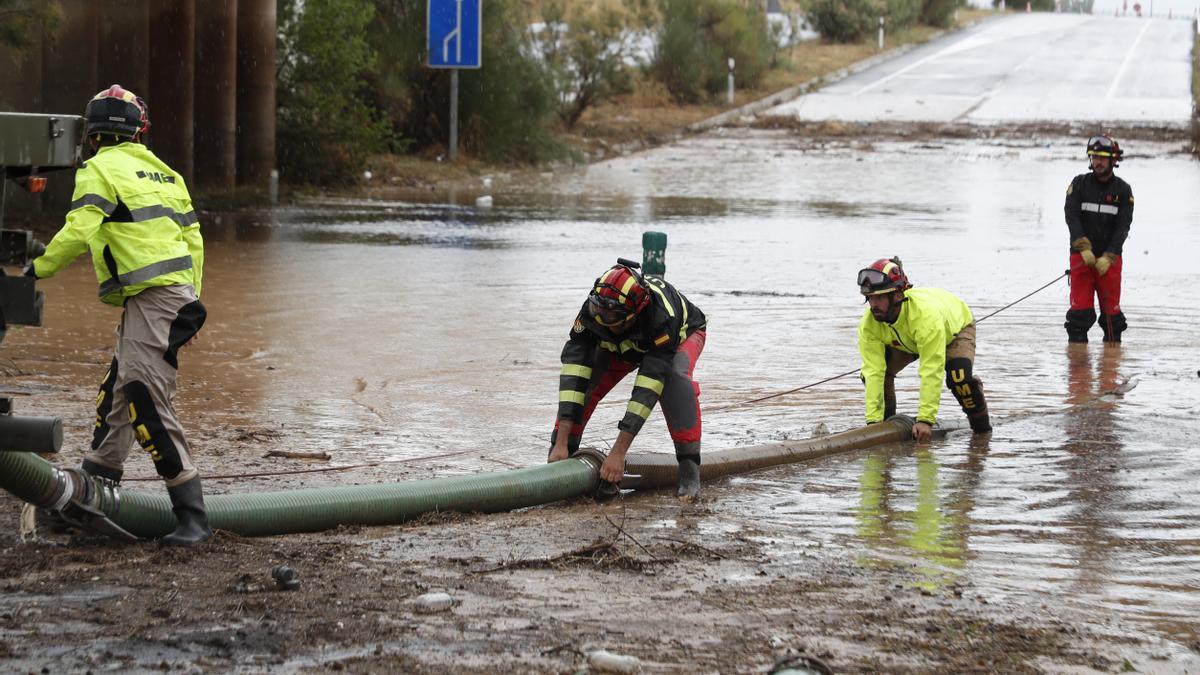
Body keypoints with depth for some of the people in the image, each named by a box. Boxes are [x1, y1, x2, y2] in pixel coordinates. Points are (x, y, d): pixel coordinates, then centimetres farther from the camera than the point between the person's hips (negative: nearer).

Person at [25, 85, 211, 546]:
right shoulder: (162, 171, 20)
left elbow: (79, 231, -16)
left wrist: (40, 268, -3)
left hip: (150, 296, -9)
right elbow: (193, 240, 21)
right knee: (116, 392, 19)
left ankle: (191, 513, -16)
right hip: (179, 294, 9)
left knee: (148, 403, -12)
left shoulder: (100, 170, -4)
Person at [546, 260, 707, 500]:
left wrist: (618, 452, -48)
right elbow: (573, 376, -39)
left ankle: (689, 469, -31)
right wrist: (561, 443, -44)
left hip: (682, 333, -4)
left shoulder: (662, 318, -46)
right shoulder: (591, 312, -36)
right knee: (583, 377, -20)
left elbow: (647, 389, -47)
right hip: (624, 344, 4)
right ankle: (558, 455, -9)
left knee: (675, 377, -36)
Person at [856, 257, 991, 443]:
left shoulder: (926, 314, -47)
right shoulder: (869, 324, -32)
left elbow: (931, 372, -47)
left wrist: (925, 420, -48)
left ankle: (981, 425, -4)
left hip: (955, 329, -4)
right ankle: (887, 420, 8)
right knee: (870, 372, -17)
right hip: (904, 341, 4)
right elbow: (874, 372, -32)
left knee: (959, 375, -31)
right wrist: (873, 421, -38)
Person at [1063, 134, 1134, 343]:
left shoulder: (1123, 190, 3)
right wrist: (1084, 248, -19)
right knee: (1080, 308, -5)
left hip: (1110, 257, 0)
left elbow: (1123, 227, -4)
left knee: (1111, 308, 1)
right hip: (1081, 255, 0)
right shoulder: (1079, 183, 3)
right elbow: (1072, 217, -6)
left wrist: (1108, 257, -15)